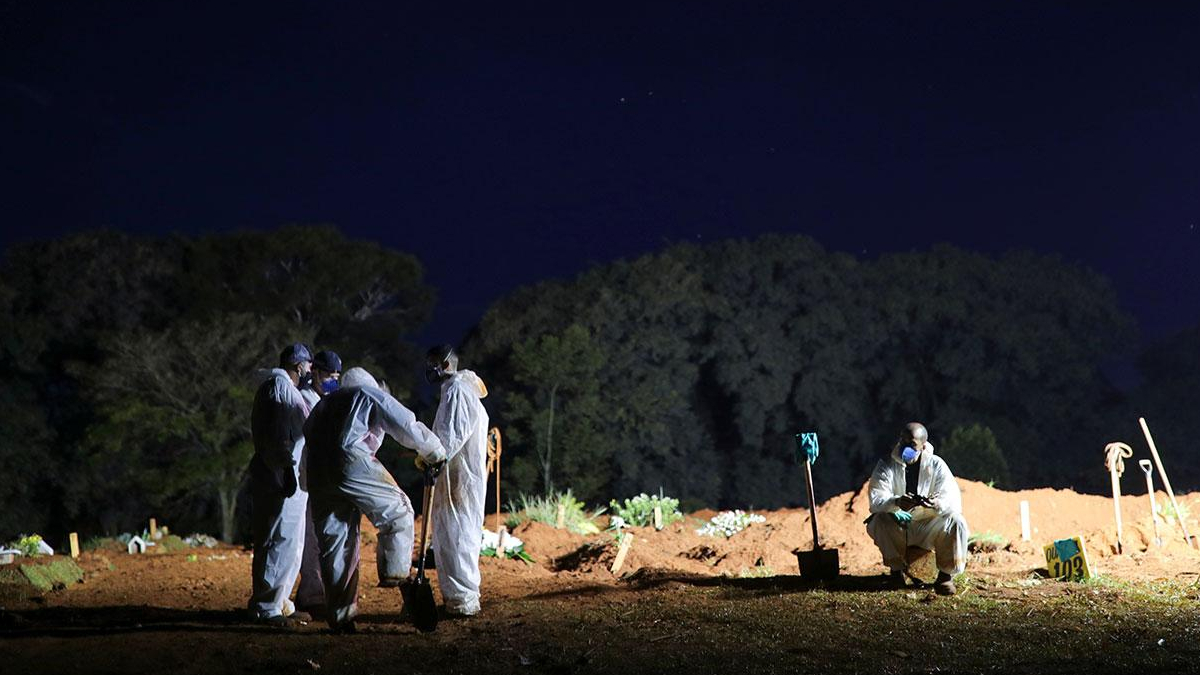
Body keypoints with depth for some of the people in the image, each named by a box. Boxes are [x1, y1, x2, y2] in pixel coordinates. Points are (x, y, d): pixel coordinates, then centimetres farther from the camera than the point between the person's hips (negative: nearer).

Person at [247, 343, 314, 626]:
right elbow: (278, 433, -19)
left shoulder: (283, 387, 23)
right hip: (281, 476, -11)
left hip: (288, 477, 11)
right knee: (280, 541, -10)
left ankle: (280, 603, 21)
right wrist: (287, 468, -23)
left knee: (291, 542, 15)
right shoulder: (280, 384, -9)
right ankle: (265, 607, -7)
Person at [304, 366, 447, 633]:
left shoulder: (324, 403, 35)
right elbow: (409, 426, 11)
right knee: (397, 511, 10)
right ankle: (395, 573, -2)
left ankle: (339, 616, 11)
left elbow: (306, 436, 27)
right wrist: (436, 453, 23)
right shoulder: (371, 395, 17)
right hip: (352, 463, -6)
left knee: (334, 542, 9)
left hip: (317, 472, 6)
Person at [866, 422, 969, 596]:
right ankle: (896, 569, -12)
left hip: (927, 527, 0)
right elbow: (876, 499, -21)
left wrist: (937, 503, -41)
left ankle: (946, 575, -10)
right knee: (879, 520, -31)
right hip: (897, 528, 0)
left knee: (957, 522, -26)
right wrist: (897, 502, -44)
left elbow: (954, 500, -15)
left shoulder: (935, 465, -5)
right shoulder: (887, 464, -7)